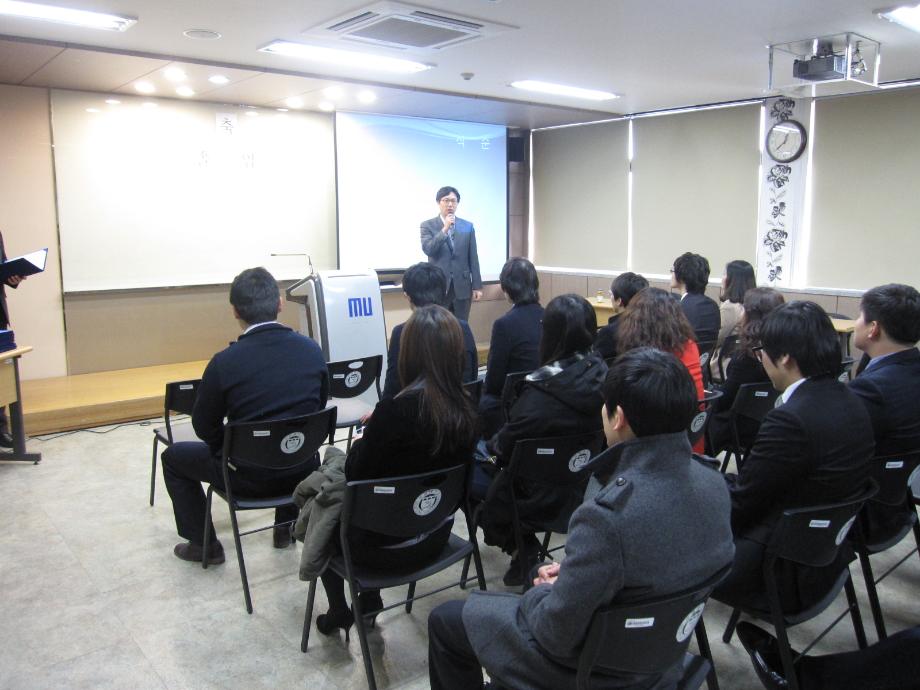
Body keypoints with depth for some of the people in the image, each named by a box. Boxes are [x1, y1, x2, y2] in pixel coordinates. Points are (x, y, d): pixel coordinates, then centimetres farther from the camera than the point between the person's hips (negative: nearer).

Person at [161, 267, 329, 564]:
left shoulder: (225, 362, -19)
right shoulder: (312, 350, -8)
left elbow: (204, 427, -5)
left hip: (249, 476, -4)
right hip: (303, 469, 4)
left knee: (173, 456, 22)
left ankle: (203, 544, 27)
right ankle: (287, 525, 43)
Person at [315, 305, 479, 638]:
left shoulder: (395, 410, -29)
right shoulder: (464, 410, -10)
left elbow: (356, 476, -16)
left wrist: (359, 445, 4)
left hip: (391, 544, -6)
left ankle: (339, 613, 35)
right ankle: (369, 601, 35)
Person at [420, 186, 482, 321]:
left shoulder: (468, 226, 7)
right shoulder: (428, 225, 1)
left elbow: (473, 259, 6)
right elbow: (427, 250, -15)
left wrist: (477, 286, 2)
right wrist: (444, 229, -20)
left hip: (462, 286, 2)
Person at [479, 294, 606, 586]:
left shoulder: (541, 394, -29)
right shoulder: (602, 376, -10)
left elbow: (505, 447, -18)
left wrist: (492, 443, 5)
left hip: (544, 495, -6)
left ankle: (522, 551, 23)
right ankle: (525, 549, 25)